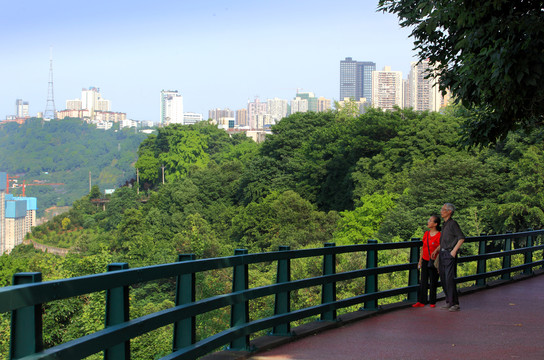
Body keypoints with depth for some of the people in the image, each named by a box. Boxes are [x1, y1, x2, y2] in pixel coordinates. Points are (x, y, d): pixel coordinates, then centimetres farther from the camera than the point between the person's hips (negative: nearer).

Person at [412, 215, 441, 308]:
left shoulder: (439, 235, -12)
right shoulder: (426, 234, 7)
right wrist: (420, 261, 14)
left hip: (434, 262, -5)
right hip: (425, 261, 5)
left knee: (433, 282, 4)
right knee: (423, 282, 5)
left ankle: (432, 302, 15)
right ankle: (421, 301, 9)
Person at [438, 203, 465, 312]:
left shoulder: (453, 223, -9)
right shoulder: (444, 224, 17)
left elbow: (461, 238, -13)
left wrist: (454, 251, -16)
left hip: (450, 255, -9)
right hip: (442, 254, 9)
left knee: (449, 279, -12)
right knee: (443, 278, 8)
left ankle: (455, 303, -8)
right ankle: (449, 302, 16)